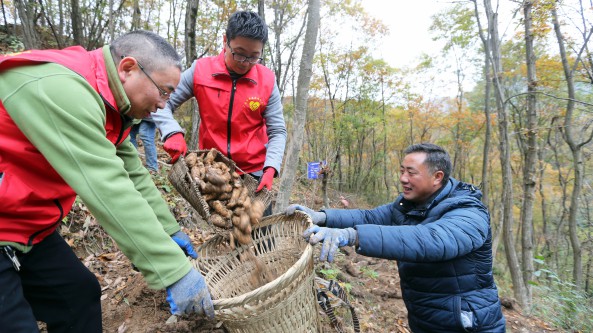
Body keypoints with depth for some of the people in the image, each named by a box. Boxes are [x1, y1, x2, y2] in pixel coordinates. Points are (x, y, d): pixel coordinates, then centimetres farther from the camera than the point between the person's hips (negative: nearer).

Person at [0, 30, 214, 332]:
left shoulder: (104, 102, 4)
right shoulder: (60, 89, -28)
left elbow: (134, 177, 8)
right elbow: (108, 191, -33)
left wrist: (170, 230, 11)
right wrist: (174, 271, -30)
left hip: (28, 229, 9)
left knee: (80, 294, 12)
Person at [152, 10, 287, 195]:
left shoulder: (267, 81, -8)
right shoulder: (200, 70, -8)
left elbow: (277, 131, -6)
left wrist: (270, 168, -21)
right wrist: (173, 133, -22)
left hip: (254, 171, 0)